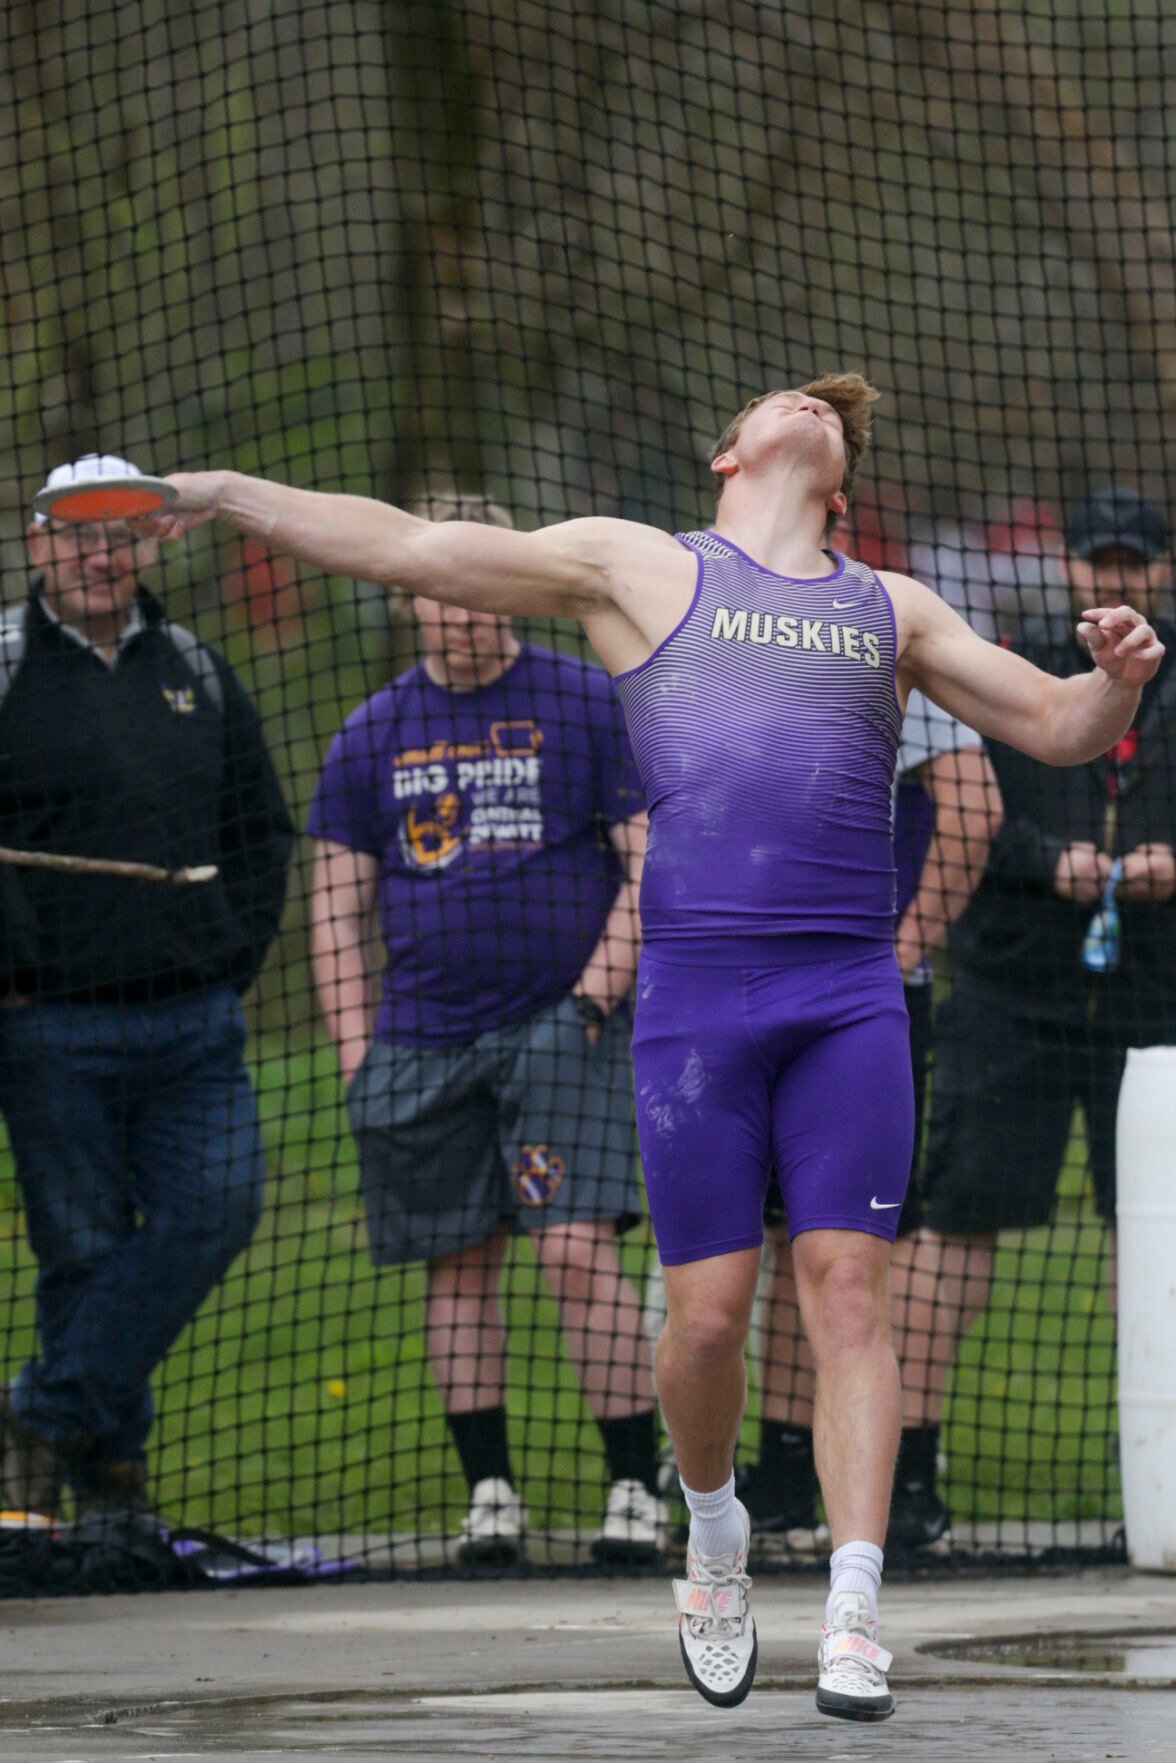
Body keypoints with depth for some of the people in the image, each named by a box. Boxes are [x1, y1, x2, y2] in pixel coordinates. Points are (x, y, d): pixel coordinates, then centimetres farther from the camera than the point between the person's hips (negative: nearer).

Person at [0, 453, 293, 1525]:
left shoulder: (195, 674, 13)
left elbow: (262, 831, 21)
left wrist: (234, 956, 10)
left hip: (193, 1023, 4)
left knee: (213, 1214, -10)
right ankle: (110, 1475, 9)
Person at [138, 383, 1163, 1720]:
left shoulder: (892, 609, 21)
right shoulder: (640, 569, 13)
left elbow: (1055, 726, 22)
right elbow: (407, 548, 11)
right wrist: (228, 495, 7)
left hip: (850, 994, 2)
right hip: (696, 983, -2)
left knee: (846, 1289, -8)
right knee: (708, 1308, -3)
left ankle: (854, 1623, -10)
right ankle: (715, 1539, 25)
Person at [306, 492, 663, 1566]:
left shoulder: (590, 705, 1)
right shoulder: (378, 730, 11)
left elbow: (653, 865, 0)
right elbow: (339, 899, 13)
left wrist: (595, 995, -10)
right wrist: (355, 1045, 5)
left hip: (561, 1029, -4)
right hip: (423, 1037, 4)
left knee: (578, 1248, -14)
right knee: (460, 1266, 6)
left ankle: (637, 1487, -8)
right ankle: (489, 1489, 14)